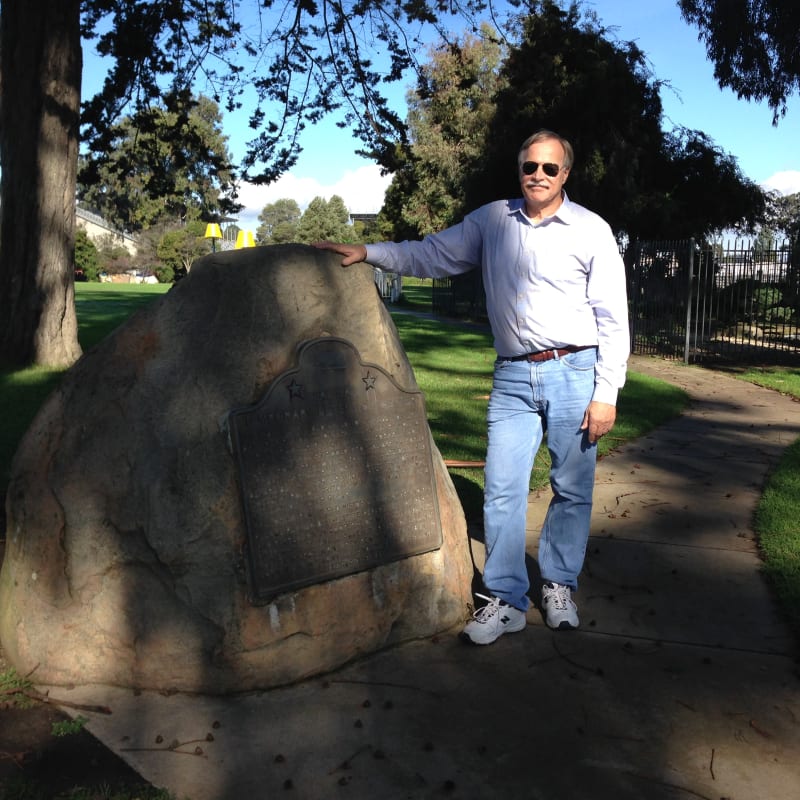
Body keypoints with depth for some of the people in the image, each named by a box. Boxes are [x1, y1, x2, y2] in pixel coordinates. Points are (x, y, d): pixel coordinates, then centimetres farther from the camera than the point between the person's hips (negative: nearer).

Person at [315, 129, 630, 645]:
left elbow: (613, 319, -3)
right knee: (502, 490, 0)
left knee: (572, 490, 7)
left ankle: (559, 587, 26)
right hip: (513, 376, 2)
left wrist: (606, 394, -8)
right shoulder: (492, 221, 8)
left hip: (574, 372, -2)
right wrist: (367, 252, 3)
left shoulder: (591, 231, -2)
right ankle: (506, 600, 11)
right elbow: (432, 256, 14)